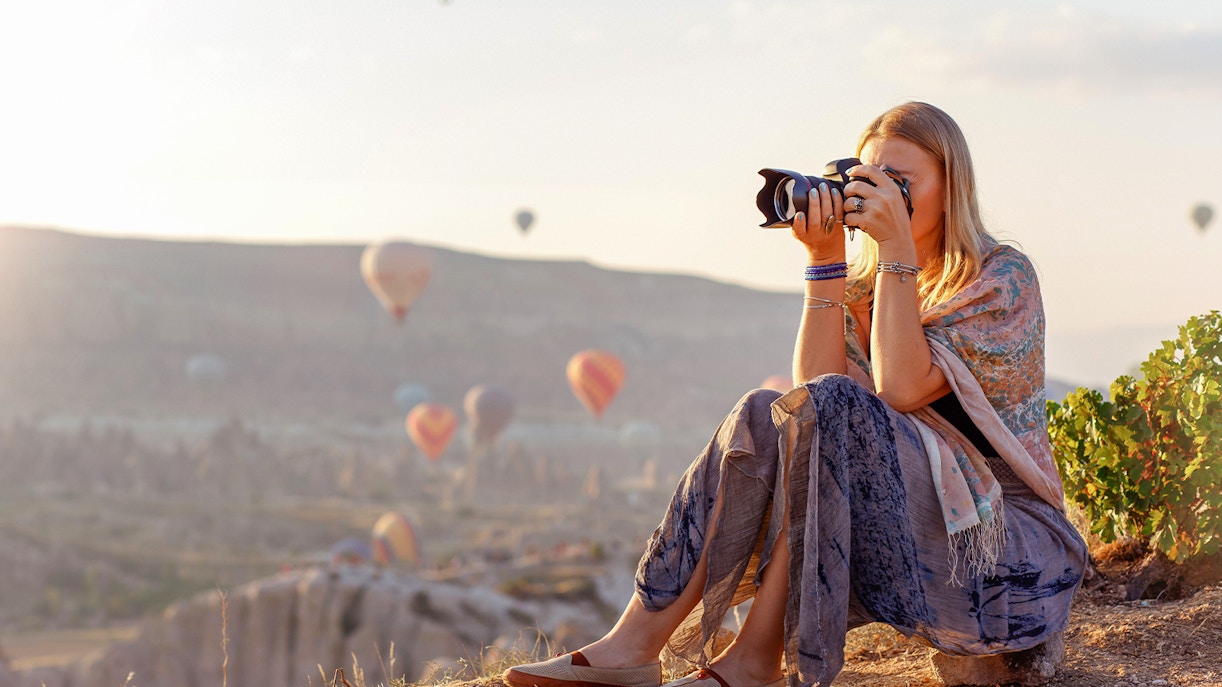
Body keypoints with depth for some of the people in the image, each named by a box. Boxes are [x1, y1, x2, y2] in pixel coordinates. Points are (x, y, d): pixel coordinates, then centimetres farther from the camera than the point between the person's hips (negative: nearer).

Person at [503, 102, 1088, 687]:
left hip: (1010, 541, -6)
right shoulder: (865, 287, 11)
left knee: (832, 408, -28)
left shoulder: (1004, 276, -7)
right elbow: (815, 384, -8)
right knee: (762, 418, -17)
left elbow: (899, 390, -22)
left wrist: (898, 246, -22)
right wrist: (825, 261, -13)